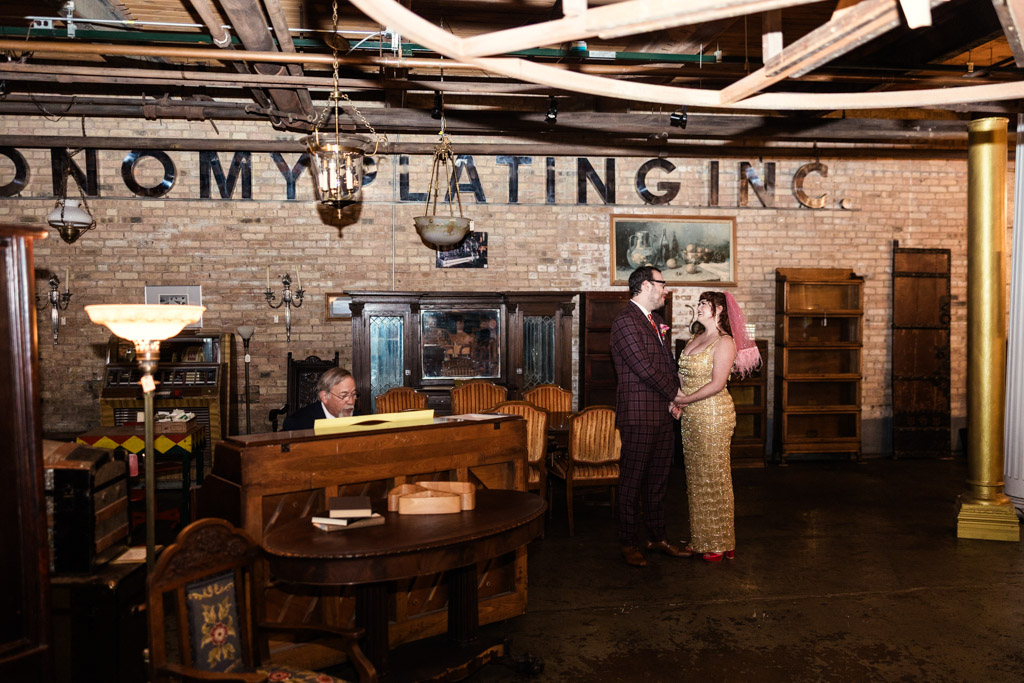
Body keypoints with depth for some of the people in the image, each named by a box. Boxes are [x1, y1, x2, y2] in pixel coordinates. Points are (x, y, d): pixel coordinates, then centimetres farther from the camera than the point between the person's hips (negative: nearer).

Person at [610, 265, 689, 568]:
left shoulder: (655, 320, 17)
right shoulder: (626, 320, -13)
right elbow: (644, 367, -18)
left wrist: (675, 395, 5)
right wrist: (675, 393, -7)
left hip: (662, 413, 9)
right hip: (638, 414, -9)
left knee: (658, 480, 15)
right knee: (632, 481, 1)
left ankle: (657, 537, 26)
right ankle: (629, 543, 12)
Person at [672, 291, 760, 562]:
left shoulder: (724, 342, -10)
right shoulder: (695, 339, 15)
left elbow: (716, 384, -17)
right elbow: (683, 375, 15)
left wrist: (682, 400, -13)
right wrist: (676, 400, -3)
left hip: (714, 415, -8)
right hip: (690, 417, 8)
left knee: (714, 478, 0)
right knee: (696, 478, 11)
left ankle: (720, 543, 12)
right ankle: (700, 539, 21)